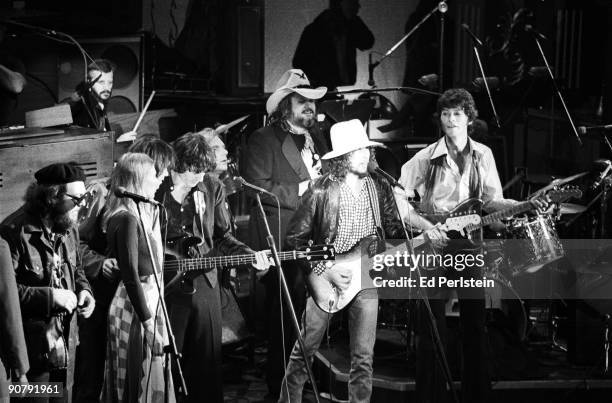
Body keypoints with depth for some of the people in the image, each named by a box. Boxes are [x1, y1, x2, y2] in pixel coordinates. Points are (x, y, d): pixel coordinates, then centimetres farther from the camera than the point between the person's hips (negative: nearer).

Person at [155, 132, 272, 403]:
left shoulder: (212, 188, 2)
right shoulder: (155, 190, -7)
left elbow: (221, 237, 9)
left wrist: (250, 255, -5)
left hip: (204, 284, 3)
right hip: (165, 286, -3)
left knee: (207, 360, 10)